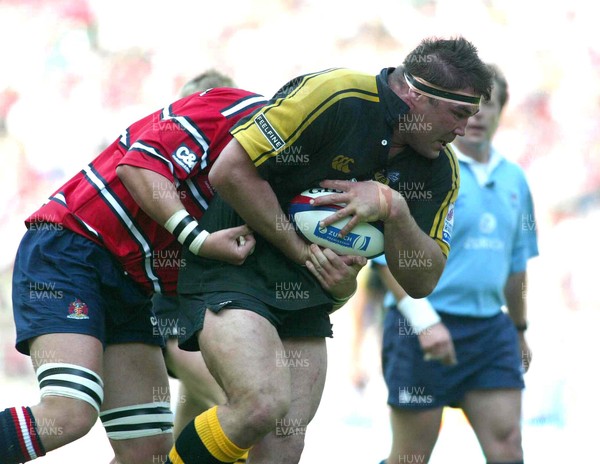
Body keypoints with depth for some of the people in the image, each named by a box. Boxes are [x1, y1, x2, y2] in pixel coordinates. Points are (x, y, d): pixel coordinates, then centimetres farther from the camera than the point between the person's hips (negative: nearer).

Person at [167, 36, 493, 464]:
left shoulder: (440, 170, 1)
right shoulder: (335, 97, -20)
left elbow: (422, 281, -1)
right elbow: (229, 171, -20)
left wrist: (395, 209, -19)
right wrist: (301, 249, -16)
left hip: (309, 297, 7)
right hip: (233, 268, -7)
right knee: (264, 404, -28)